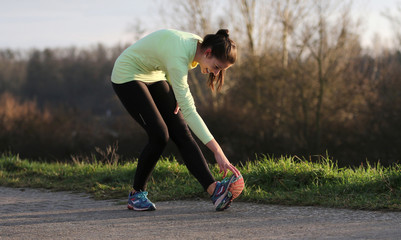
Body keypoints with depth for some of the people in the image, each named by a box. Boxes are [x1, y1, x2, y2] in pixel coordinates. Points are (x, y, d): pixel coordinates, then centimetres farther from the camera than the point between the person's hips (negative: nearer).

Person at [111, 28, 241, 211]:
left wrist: (177, 95, -3)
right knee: (159, 135, -20)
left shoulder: (198, 44, -10)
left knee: (181, 132, -10)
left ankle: (214, 190, -24)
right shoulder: (178, 58, -36)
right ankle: (136, 194, 0)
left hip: (154, 76, 8)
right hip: (127, 77, -8)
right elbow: (188, 111, -38)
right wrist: (217, 151, -41)